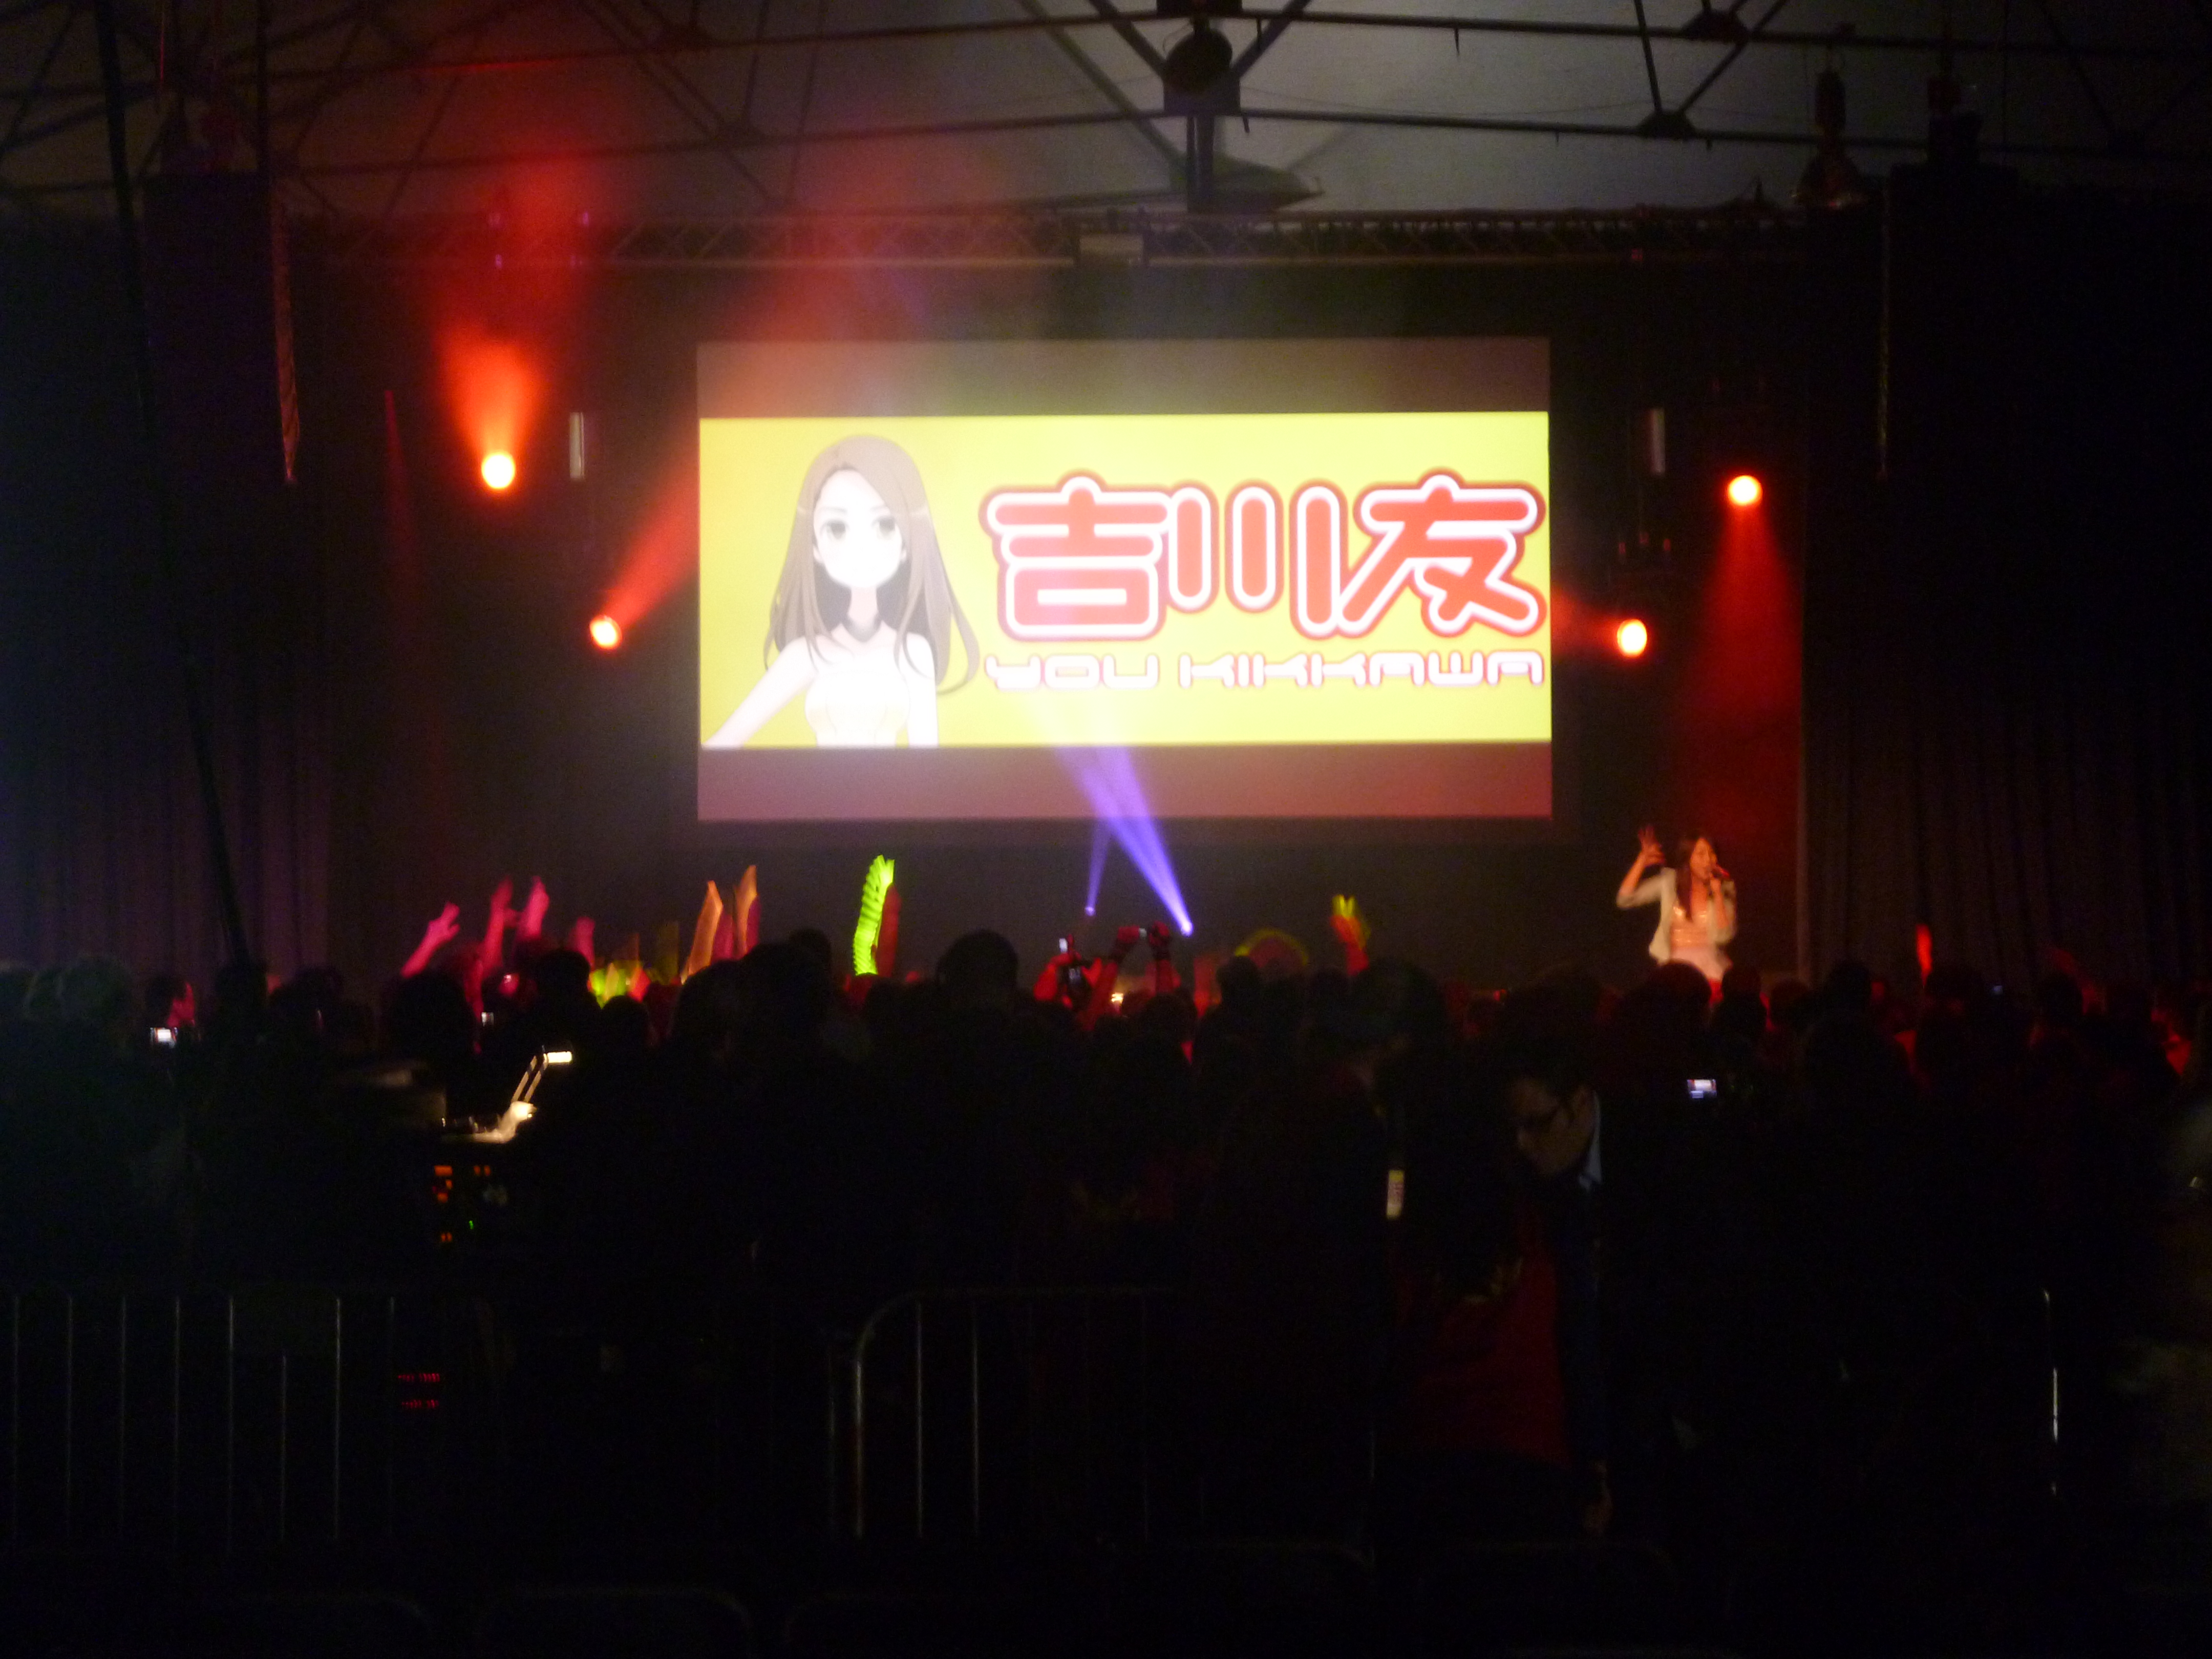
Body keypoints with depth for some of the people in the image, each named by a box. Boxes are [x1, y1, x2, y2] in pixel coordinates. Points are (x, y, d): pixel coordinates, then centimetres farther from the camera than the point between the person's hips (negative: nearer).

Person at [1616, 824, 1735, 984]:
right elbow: (1624, 900, -4)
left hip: (1709, 966, 0)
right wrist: (1642, 861, -9)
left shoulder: (1724, 889, 2)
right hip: (1675, 964, 0)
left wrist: (1717, 892, -14)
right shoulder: (1670, 881, 2)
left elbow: (1724, 936, -9)